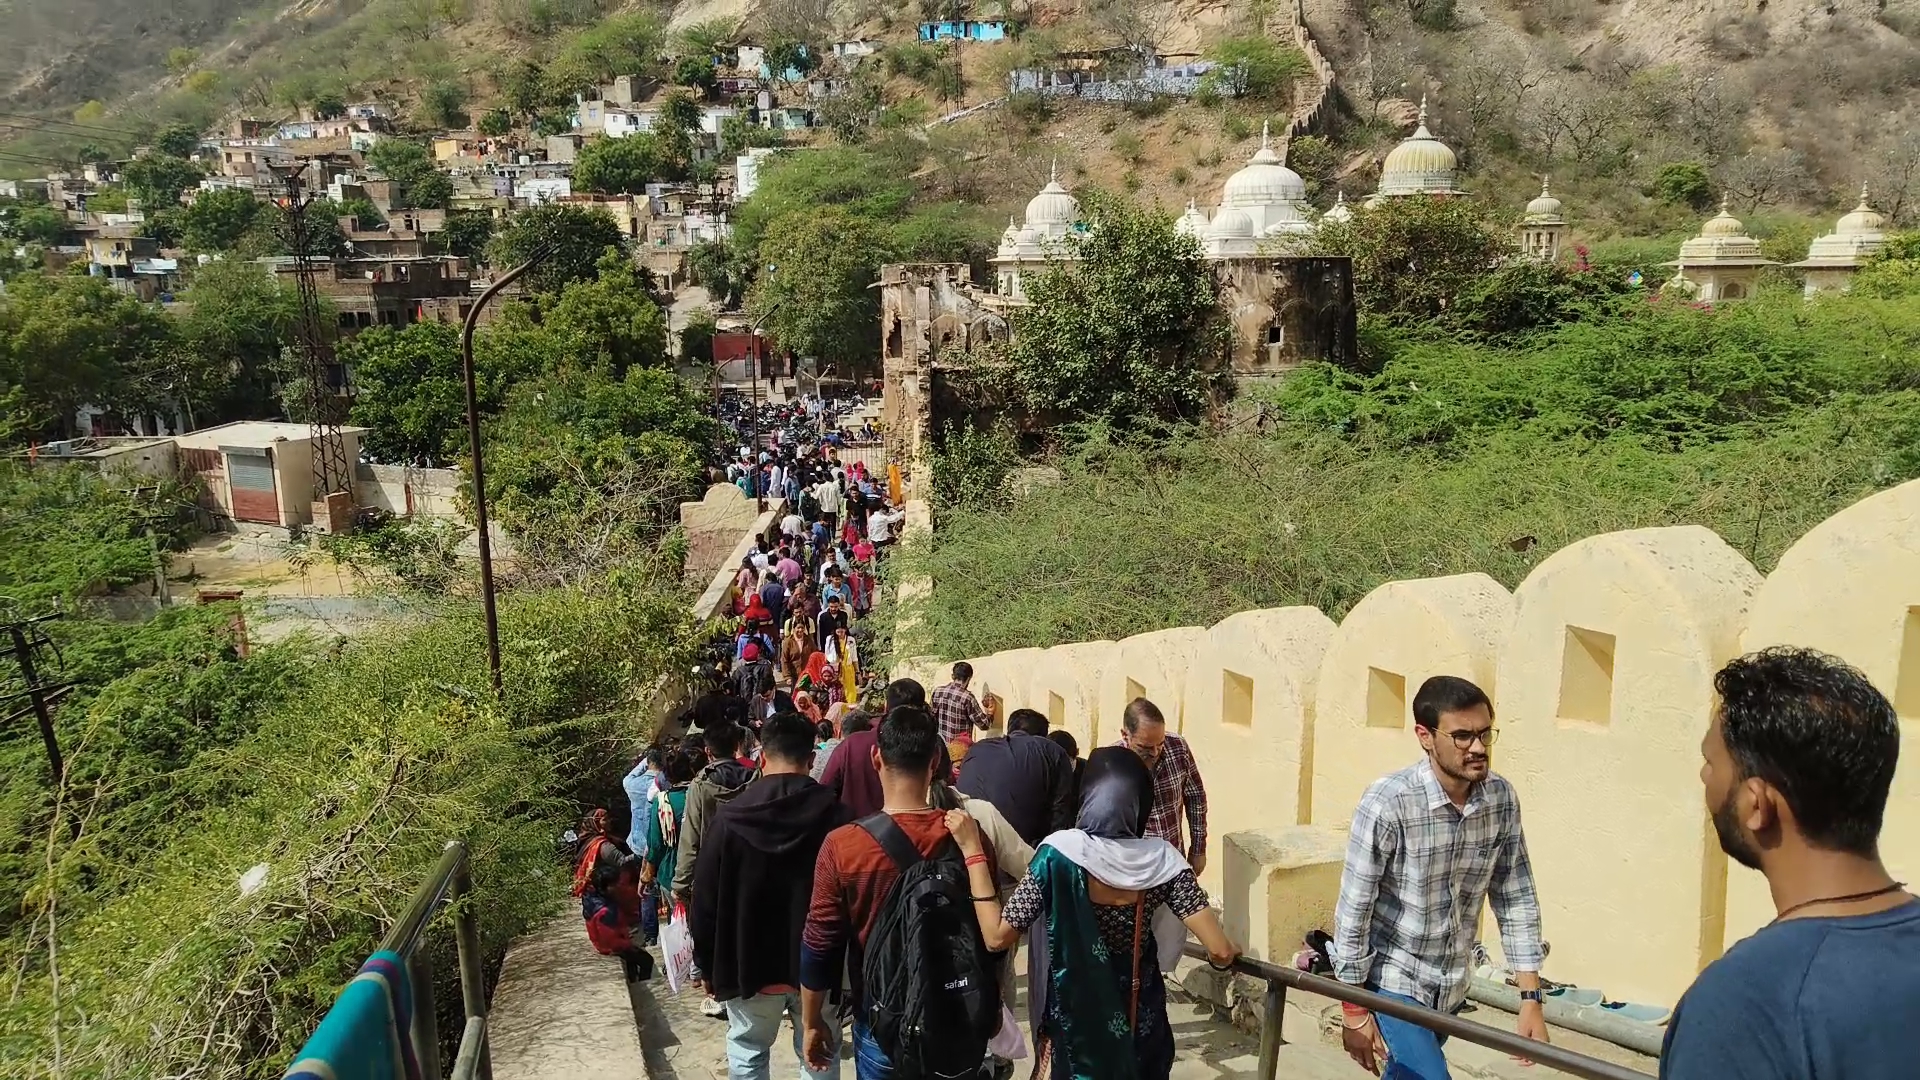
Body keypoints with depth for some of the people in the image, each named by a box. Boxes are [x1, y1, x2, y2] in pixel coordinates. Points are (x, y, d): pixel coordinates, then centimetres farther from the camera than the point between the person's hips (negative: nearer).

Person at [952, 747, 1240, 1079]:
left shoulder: (1060, 854, -21)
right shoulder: (1162, 859, -14)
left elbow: (997, 936, -19)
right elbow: (1220, 951, -16)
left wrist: (971, 848, -16)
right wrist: (1228, 952, 8)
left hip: (1074, 1023, -2)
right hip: (1139, 1023, 2)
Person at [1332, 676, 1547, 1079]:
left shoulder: (1501, 799, -9)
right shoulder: (1388, 802, -25)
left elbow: (1516, 900, 0)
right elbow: (1354, 910, -19)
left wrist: (1531, 997, -3)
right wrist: (1355, 1010, -14)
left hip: (1452, 987, 5)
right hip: (1392, 982, -5)